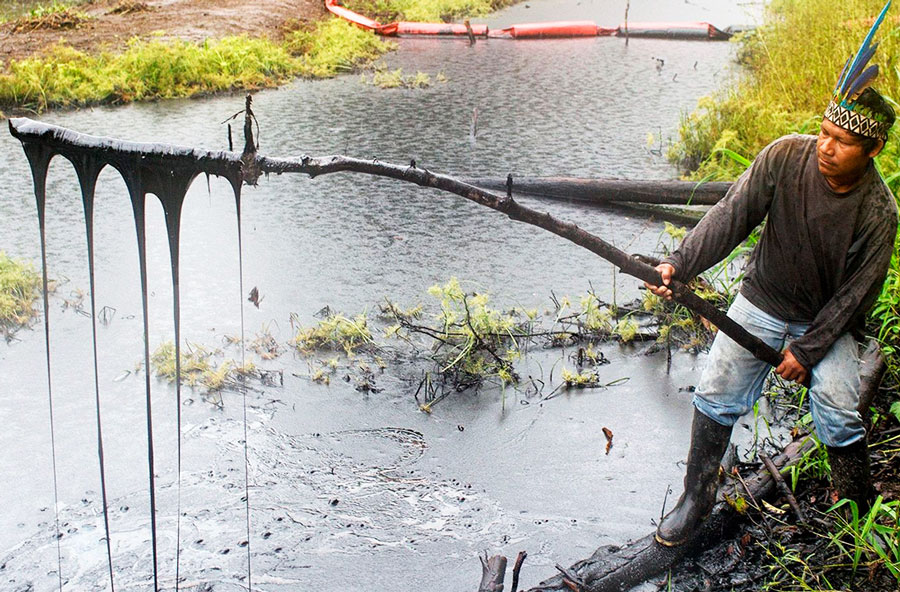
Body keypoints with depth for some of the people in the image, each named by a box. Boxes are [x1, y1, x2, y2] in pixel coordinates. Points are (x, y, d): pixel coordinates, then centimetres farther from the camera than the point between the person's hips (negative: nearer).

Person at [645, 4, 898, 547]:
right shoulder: (786, 157, -16)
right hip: (762, 304, 2)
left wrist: (809, 349, -17)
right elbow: (733, 215, -15)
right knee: (716, 396, -2)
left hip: (827, 322, -2)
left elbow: (856, 294, -13)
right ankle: (697, 498, 18)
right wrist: (681, 264, -26)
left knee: (838, 413, -17)